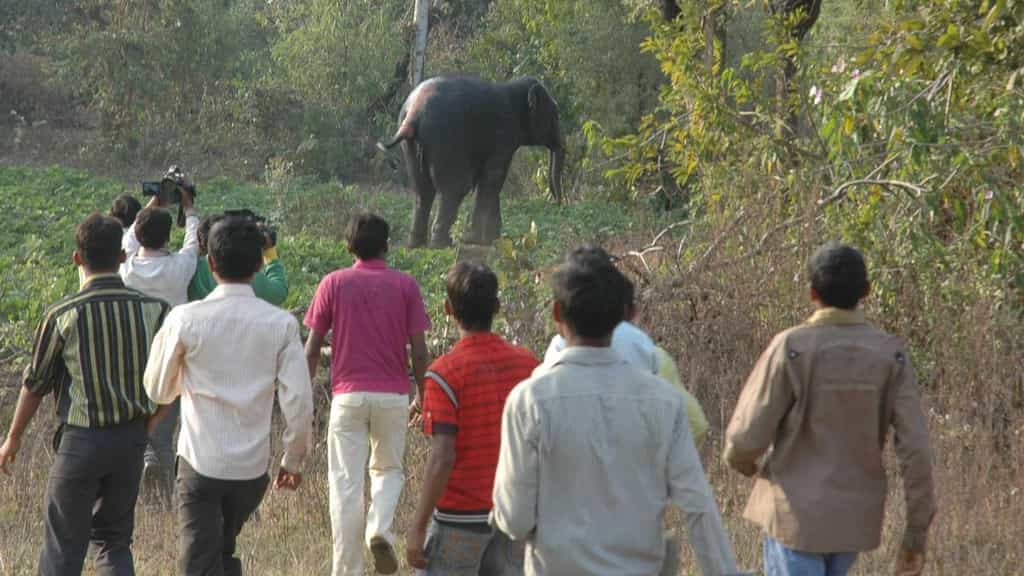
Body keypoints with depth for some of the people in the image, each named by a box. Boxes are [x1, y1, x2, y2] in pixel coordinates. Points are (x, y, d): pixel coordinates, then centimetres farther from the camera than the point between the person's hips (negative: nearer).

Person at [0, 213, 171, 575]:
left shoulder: (62, 315, -13)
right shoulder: (152, 310, -6)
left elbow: (35, 383, -1)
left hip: (81, 440, -3)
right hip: (133, 437, 3)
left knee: (63, 546, 7)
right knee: (113, 540, 17)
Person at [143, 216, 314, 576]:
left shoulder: (185, 320, -9)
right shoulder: (281, 324, -5)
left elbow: (158, 391, 2)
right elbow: (298, 400, -5)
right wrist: (293, 460, 8)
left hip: (200, 463, -3)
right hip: (253, 466, 3)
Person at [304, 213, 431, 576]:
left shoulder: (333, 284, 1)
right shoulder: (405, 285, 1)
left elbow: (312, 348, 0)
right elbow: (419, 350, -1)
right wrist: (422, 396, 12)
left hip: (348, 394, -1)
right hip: (393, 396, 1)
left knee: (346, 483, 3)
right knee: (389, 469, 20)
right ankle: (380, 529, -7)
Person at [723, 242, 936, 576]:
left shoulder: (791, 348, -14)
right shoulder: (891, 355, -3)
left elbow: (748, 436, -13)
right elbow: (915, 449, -8)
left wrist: (744, 462, 12)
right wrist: (917, 533, -2)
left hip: (798, 515, -5)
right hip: (854, 519, 5)